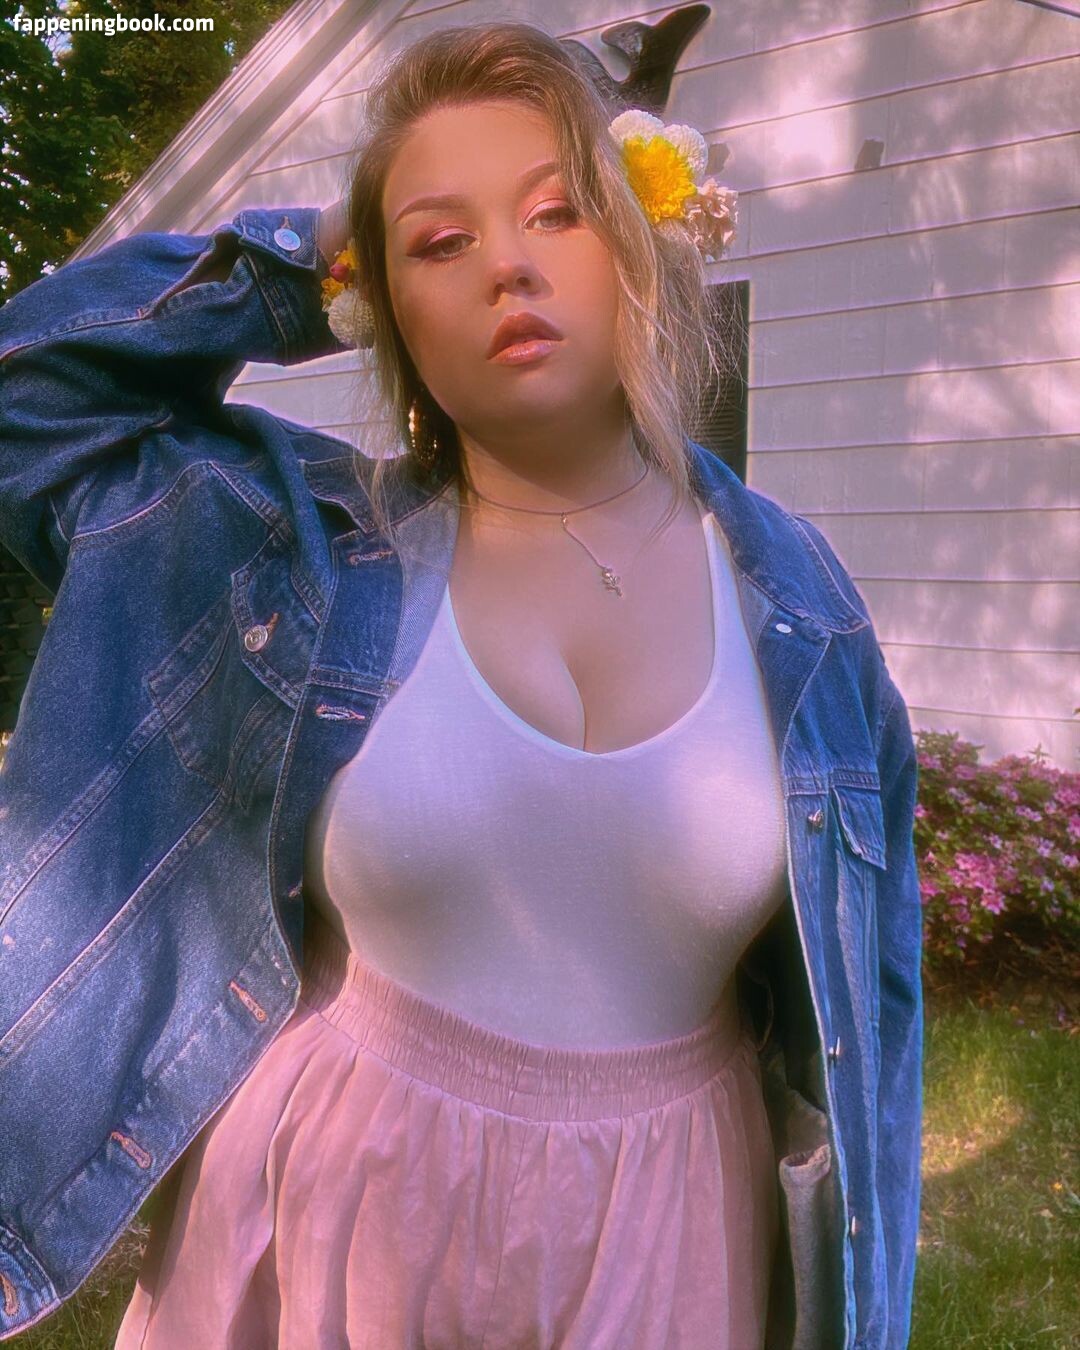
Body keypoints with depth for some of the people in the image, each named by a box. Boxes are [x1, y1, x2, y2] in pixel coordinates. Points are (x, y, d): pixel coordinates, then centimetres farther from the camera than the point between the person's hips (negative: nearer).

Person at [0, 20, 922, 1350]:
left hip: (655, 1238, 1)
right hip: (333, 1209, 0)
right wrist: (301, 262, -7)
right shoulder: (312, 542, -8)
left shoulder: (791, 590, -7)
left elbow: (856, 977, 1)